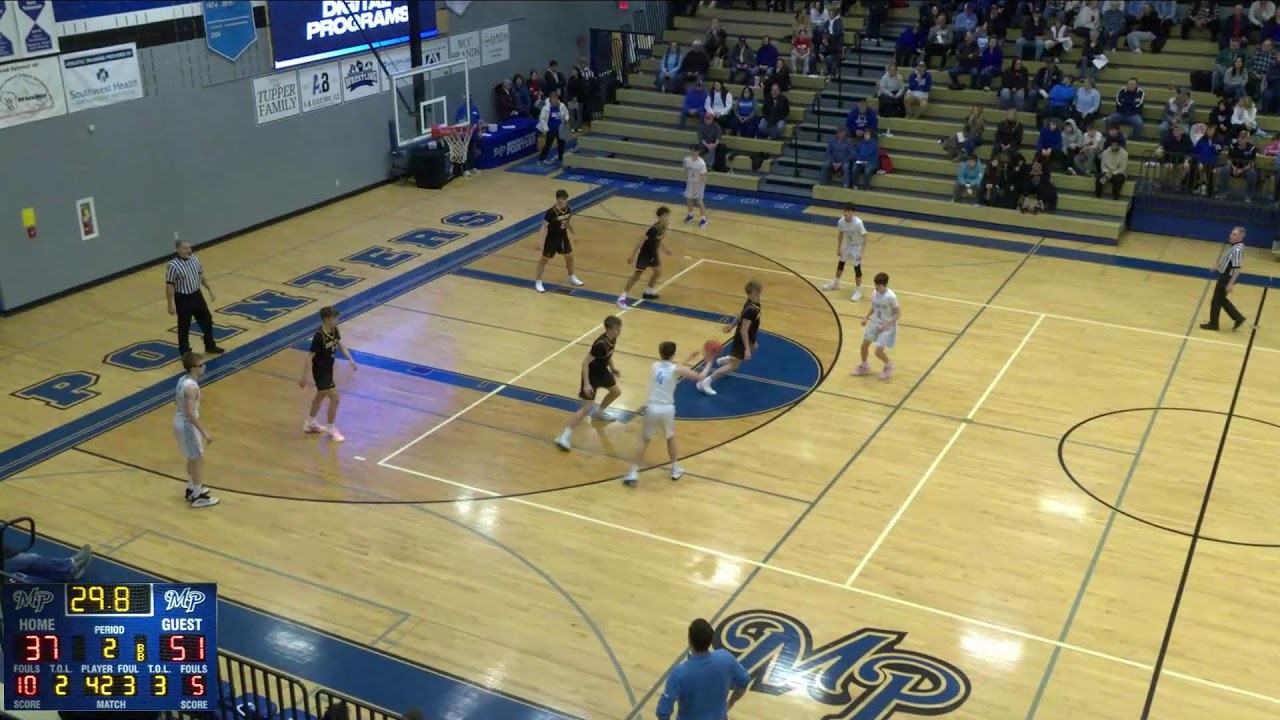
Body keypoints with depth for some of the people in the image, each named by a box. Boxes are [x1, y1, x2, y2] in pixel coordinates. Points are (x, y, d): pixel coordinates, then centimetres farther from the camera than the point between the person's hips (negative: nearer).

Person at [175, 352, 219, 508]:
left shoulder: (183, 379, 1)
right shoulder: (191, 387, -28)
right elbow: (190, 414, -29)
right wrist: (205, 432, -27)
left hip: (180, 421, 9)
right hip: (187, 425, -9)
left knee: (192, 458, 24)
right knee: (199, 460, 4)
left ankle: (192, 489, 39)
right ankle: (198, 497, 14)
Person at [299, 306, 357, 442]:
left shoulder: (334, 330, -5)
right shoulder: (319, 337, -28)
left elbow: (341, 345, 9)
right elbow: (310, 357, -24)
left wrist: (351, 360, -3)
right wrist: (303, 377, -22)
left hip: (328, 369, 9)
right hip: (320, 371, -9)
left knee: (321, 395, 24)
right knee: (335, 398, -7)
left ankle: (310, 423, 43)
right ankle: (331, 429, 10)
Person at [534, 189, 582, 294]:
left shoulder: (568, 209, -7)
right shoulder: (551, 212, -28)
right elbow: (544, 227, -22)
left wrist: (574, 234, 18)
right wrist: (542, 242, -25)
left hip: (563, 238, 7)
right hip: (552, 239, -7)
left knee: (569, 257, 18)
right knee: (544, 259, 6)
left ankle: (572, 278, 39)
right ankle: (538, 282, 16)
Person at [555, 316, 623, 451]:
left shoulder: (613, 339, -7)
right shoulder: (600, 344, -33)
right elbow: (585, 362, -31)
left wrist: (612, 368, 21)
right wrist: (586, 384, -34)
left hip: (602, 371, 9)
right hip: (591, 374, -9)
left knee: (616, 392, 26)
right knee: (587, 408, -14)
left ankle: (599, 412, 51)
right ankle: (564, 437, -14)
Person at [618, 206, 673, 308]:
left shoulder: (664, 226, -4)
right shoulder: (654, 229, -30)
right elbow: (641, 242, -26)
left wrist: (664, 249, 28)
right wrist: (633, 256, -24)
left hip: (653, 254, 8)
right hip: (644, 254, -8)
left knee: (658, 272, 20)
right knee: (636, 276, -6)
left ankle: (648, 292, 40)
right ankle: (622, 298, 0)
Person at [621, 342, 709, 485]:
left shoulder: (655, 366, 8)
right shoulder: (676, 369, -4)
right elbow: (700, 377, 0)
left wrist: (689, 360, 32)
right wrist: (708, 364, 16)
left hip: (652, 408, 2)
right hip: (667, 409, -2)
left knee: (644, 441, 11)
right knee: (670, 438, 24)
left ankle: (633, 474, 3)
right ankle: (676, 470, 36)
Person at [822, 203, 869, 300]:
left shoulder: (858, 223, -33)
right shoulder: (841, 221, -18)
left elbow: (865, 237, -27)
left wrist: (861, 253, -31)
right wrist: (838, 248, 6)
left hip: (857, 246, -6)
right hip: (848, 245, 6)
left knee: (857, 267, -9)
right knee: (840, 262, 19)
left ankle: (858, 291, 4)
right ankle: (836, 283, 41)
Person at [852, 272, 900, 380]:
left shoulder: (891, 296, -25)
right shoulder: (874, 294, -6)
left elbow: (898, 313, -19)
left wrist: (886, 325, -24)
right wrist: (866, 318, 1)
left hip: (887, 327, -6)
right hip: (875, 323, 6)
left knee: (878, 352, -9)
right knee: (864, 345, 10)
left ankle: (888, 365, 23)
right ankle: (864, 366, 36)